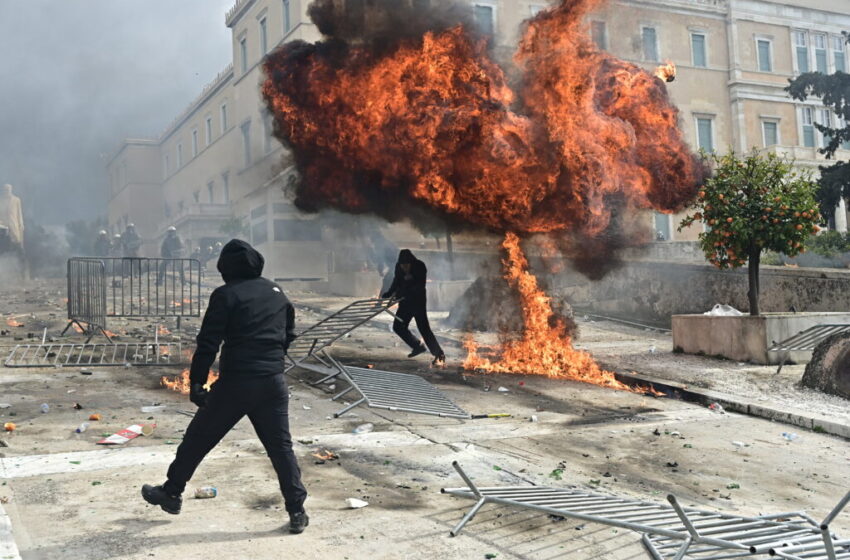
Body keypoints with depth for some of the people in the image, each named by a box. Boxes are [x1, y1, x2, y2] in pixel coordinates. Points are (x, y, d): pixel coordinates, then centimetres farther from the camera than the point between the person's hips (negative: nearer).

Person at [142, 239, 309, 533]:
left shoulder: (226, 295, -6)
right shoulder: (276, 291, 11)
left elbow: (208, 343, -11)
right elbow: (289, 333, 19)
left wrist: (196, 382, -7)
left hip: (235, 382, -4)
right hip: (273, 382, 4)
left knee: (198, 438, 14)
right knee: (281, 446, 9)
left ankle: (171, 492, 28)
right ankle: (297, 511, 7)